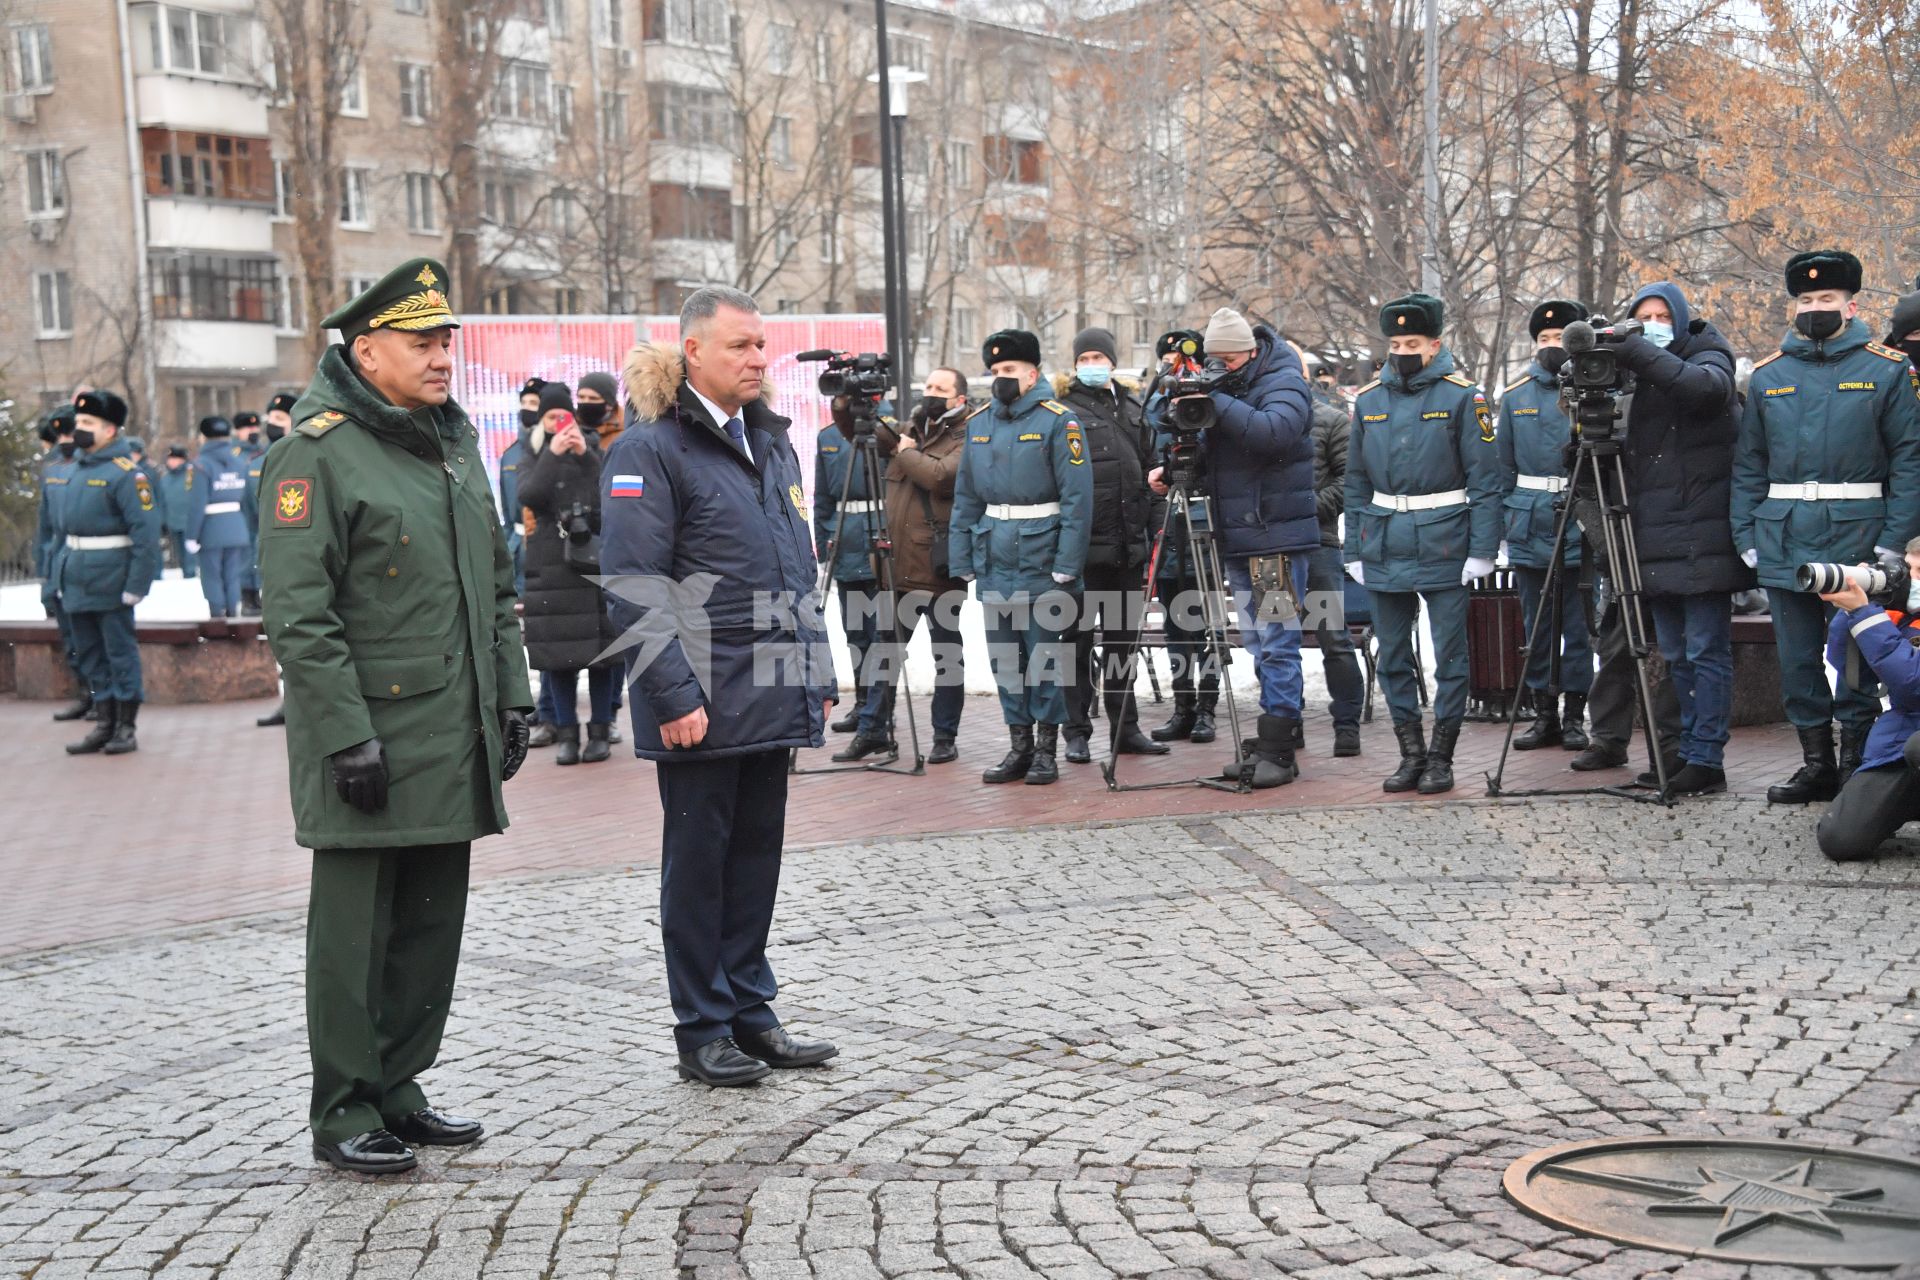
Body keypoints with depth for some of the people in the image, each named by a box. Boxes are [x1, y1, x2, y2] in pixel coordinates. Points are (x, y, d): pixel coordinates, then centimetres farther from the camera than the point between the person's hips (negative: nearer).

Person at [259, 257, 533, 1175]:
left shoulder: (455, 441, 14)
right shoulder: (316, 451, -11)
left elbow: (496, 585, 20)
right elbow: (298, 615, -16)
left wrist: (512, 696, 13)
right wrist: (347, 738, -20)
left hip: (455, 746, 8)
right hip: (369, 740, -7)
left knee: (432, 927, 13)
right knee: (355, 934, 2)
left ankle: (398, 1089, 26)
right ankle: (345, 1111, 14)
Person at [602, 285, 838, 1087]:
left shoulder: (770, 442, 15)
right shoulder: (650, 449, -10)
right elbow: (634, 589, -15)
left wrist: (816, 669, 16)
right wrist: (673, 697, -19)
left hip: (773, 695, 7)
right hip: (702, 702, -7)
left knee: (757, 853, 14)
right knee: (698, 860, 4)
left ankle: (749, 1010, 25)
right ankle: (702, 1030, 14)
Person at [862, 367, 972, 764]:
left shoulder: (965, 440, -6)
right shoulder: (907, 431, 14)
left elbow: (942, 476, -22)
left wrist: (907, 452, -8)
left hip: (939, 569, -6)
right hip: (897, 565, 6)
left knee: (947, 654, 5)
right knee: (886, 649, 11)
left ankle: (946, 738, 12)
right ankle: (874, 727, 20)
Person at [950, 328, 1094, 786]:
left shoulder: (1057, 420, -7)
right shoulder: (978, 422, 10)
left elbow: (1077, 497, -11)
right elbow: (965, 497, 14)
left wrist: (1066, 565, -16)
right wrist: (962, 561, 8)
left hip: (1042, 558, -6)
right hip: (994, 559, 6)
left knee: (1044, 654, 1)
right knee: (1003, 657, 10)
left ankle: (1046, 749, 11)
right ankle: (1019, 745, 19)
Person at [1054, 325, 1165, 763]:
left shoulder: (1132, 408, 16)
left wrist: (1149, 524, 12)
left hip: (1127, 546, 6)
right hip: (1083, 545, -5)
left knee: (1122, 640, 12)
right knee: (1078, 640, 0)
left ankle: (1125, 728, 20)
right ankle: (1077, 732, 7)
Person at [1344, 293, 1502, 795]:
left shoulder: (1461, 396, -3)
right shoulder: (1369, 400, 9)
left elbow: (1485, 479, -5)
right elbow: (1356, 483, 12)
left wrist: (1482, 550, -10)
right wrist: (1355, 550, 8)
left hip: (1444, 547, -4)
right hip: (1386, 548, 4)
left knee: (1449, 655, 1)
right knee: (1393, 657, 8)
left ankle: (1441, 758, 11)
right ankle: (1411, 754, 19)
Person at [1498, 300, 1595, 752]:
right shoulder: (1515, 396, 10)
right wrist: (1502, 524, 7)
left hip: (1580, 525, -3)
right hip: (1530, 527, 3)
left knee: (1578, 625, 2)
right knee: (1536, 626, 8)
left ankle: (1574, 716, 10)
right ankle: (1544, 714, 17)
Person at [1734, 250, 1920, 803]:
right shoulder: (1768, 375, 10)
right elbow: (1748, 465, 10)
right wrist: (1746, 538, 1)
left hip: (1856, 536, -3)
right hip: (1783, 542, 3)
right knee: (1797, 659, 8)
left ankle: (1858, 765, 11)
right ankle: (1816, 762, 19)